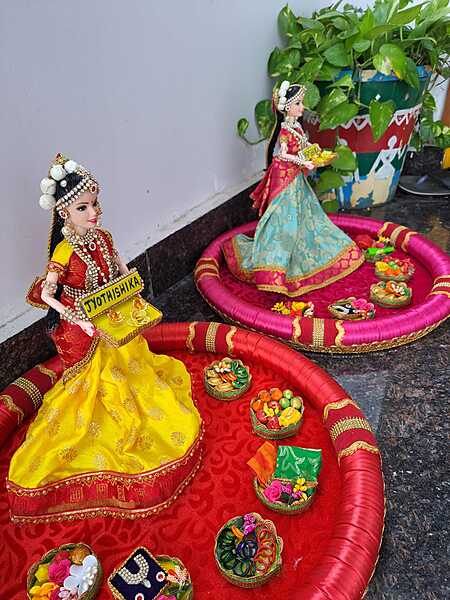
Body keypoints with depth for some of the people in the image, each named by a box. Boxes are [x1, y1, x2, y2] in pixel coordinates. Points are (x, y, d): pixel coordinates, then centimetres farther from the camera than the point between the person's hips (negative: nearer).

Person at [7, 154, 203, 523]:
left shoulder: (101, 236, -7)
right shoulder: (65, 251, -26)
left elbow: (122, 271, 5)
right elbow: (46, 293, -23)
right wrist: (79, 321, -30)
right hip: (81, 328, -6)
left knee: (124, 367, 24)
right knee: (98, 381, 12)